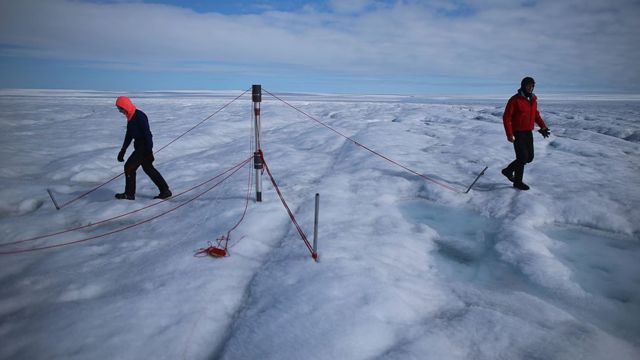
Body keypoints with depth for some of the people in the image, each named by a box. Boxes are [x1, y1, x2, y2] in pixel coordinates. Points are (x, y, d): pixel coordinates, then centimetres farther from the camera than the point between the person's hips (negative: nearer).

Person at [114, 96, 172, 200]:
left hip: (144, 147, -10)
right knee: (148, 169, 14)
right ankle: (165, 191, 18)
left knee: (129, 167, -3)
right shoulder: (130, 117, 12)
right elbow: (129, 135, 20)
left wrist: (149, 151, -24)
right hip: (139, 146, 10)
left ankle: (129, 194, 10)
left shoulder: (139, 116, -18)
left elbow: (147, 134, -22)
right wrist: (123, 151, 22)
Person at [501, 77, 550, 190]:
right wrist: (509, 134, -21)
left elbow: (536, 114, 20)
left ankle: (508, 170, 27)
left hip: (528, 132, 7)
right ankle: (518, 182, 9)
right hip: (517, 133, -7)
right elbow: (506, 117, -15)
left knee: (529, 157, 9)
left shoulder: (533, 99, 8)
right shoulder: (515, 100, -13)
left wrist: (543, 126, 5)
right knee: (522, 157, -7)